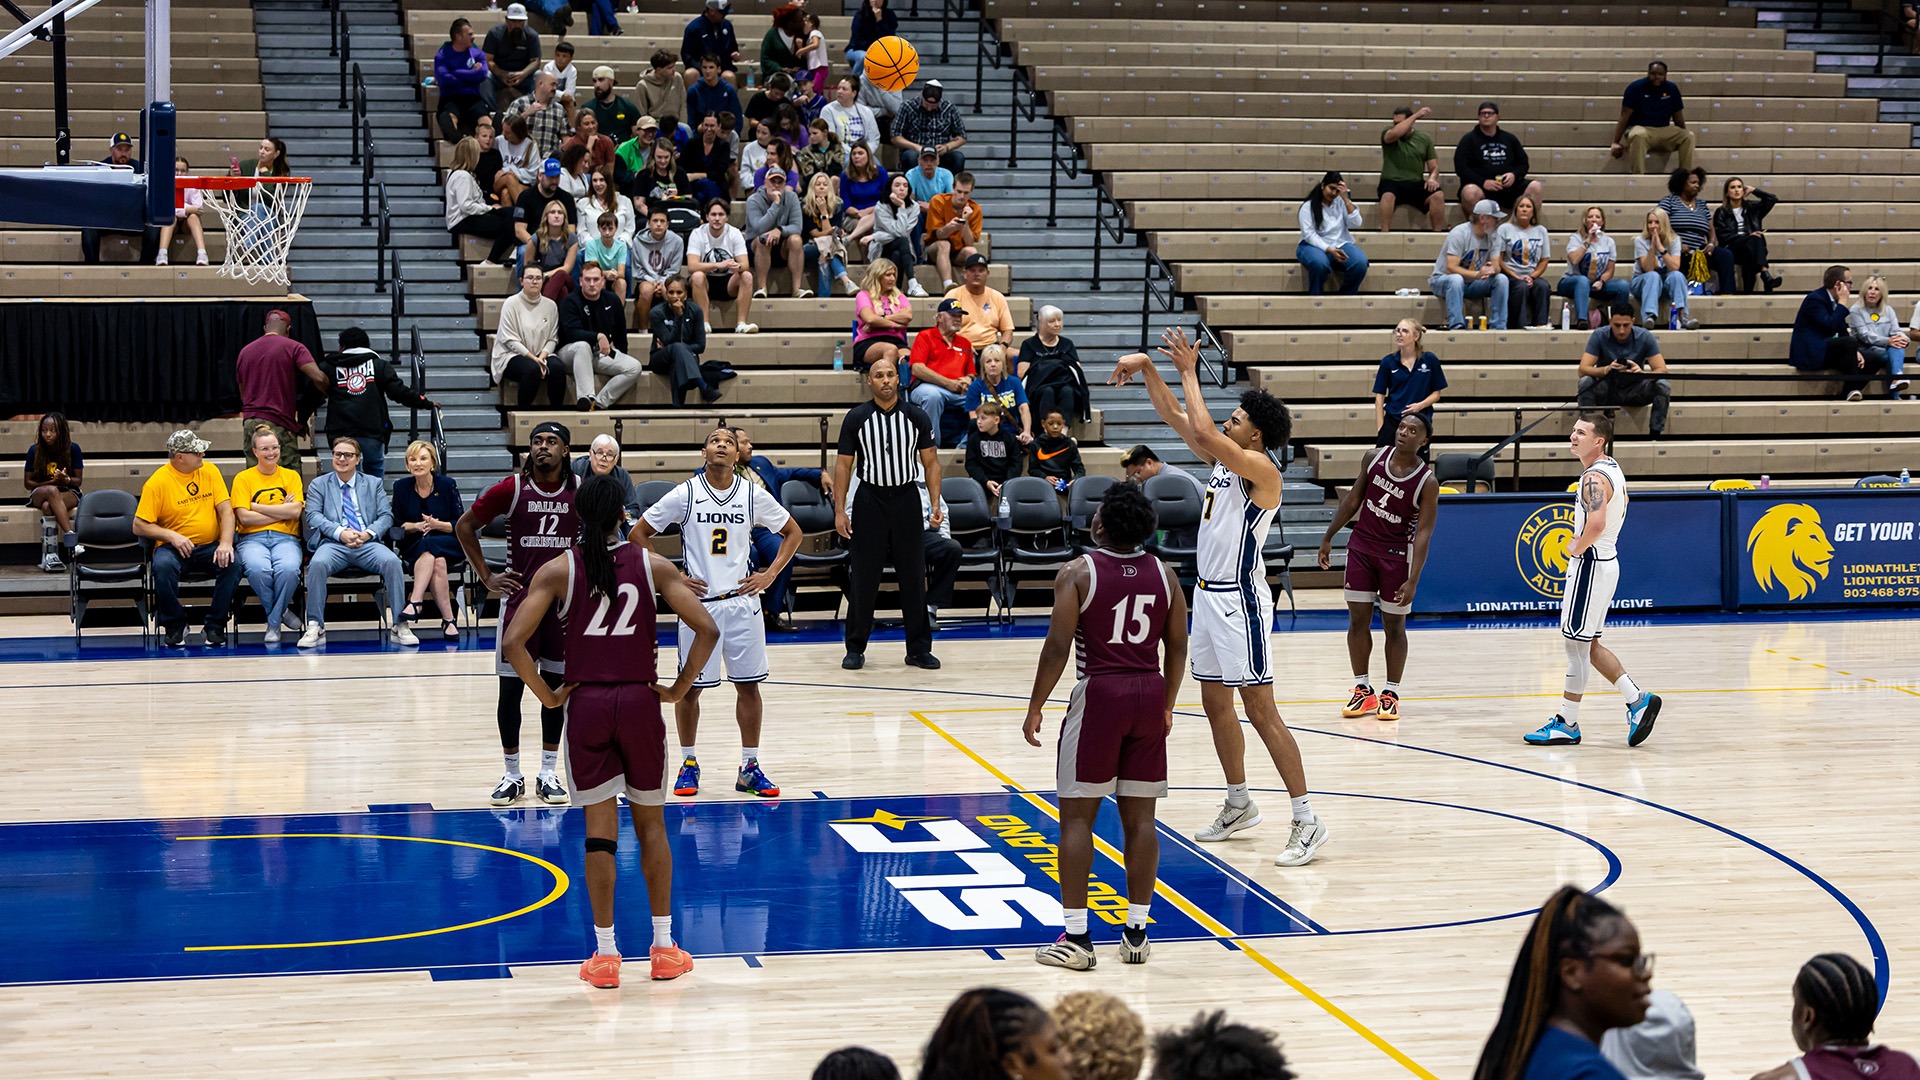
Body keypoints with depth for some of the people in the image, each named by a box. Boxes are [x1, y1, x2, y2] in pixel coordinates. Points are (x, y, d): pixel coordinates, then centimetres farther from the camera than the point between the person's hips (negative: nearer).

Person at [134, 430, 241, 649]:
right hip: (174, 548, -2)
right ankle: (175, 627, -12)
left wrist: (226, 544, -17)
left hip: (209, 547, 2)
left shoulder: (210, 471, 5)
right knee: (162, 566, -35)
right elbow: (139, 526, -6)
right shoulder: (157, 482, -6)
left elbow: (226, 510, 0)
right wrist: (171, 536, -19)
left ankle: (215, 627, -12)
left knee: (233, 564, -28)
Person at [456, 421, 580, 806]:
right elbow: (465, 526, 3)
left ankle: (548, 773, 18)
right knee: (510, 688, 0)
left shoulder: (581, 492, -3)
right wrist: (486, 576, -1)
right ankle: (512, 774, 12)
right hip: (519, 597, -1)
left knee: (556, 687, 8)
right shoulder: (512, 489, -7)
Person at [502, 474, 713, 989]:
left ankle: (606, 954, 6)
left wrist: (548, 695, -1)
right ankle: (663, 947, 17)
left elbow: (513, 642, -10)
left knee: (600, 826, 4)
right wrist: (679, 688, 1)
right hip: (640, 702, 0)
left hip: (586, 704, 0)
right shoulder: (652, 565, -1)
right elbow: (706, 630, -7)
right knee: (650, 822, 13)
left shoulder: (558, 569, -2)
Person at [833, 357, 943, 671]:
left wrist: (936, 504, -4)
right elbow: (843, 464, 1)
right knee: (863, 578, 2)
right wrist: (840, 511, -6)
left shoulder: (916, 416, 1)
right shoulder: (856, 418, -2)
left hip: (906, 499, 1)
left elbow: (931, 462, 5)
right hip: (869, 500, -1)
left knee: (914, 577, 3)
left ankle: (919, 649, 11)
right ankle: (855, 648, 12)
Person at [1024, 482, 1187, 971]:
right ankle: (1136, 933, 13)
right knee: (1140, 817, 9)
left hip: (1099, 693, -4)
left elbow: (1058, 647, -11)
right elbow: (1177, 647, 9)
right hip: (1149, 693, 4)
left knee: (1077, 815, 2)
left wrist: (1035, 707, -3)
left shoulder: (1078, 573, -8)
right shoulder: (1163, 574, 5)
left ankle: (1076, 938, 0)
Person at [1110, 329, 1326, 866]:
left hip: (1240, 600, -10)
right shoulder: (1223, 459, 9)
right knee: (1215, 702, 16)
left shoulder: (1261, 468, -16)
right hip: (1209, 594, 10)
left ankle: (1307, 820, -8)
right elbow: (1175, 417, 13)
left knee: (1259, 709, -10)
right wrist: (1146, 367, 1)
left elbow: (1204, 429, -28)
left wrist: (1189, 371, -17)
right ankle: (1239, 805, 30)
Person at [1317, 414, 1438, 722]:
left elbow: (1423, 533, -17)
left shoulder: (1427, 482, -16)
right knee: (1358, 619, 4)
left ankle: (1391, 693, 14)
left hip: (1396, 554, -4)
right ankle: (1363, 690, 13)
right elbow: (1354, 499, 8)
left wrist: (1413, 580, -23)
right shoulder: (1376, 457, -4)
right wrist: (1328, 537, 9)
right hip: (1361, 546, 4)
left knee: (1394, 625, 4)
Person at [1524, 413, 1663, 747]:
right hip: (1606, 560, 10)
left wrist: (1578, 548, -18)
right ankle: (1637, 699, 13)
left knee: (1576, 644, -2)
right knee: (1588, 644, 16)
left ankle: (1567, 723, 4)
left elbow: (1596, 524, -36)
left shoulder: (1594, 478, -20)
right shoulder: (1612, 469, 12)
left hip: (1590, 564, -10)